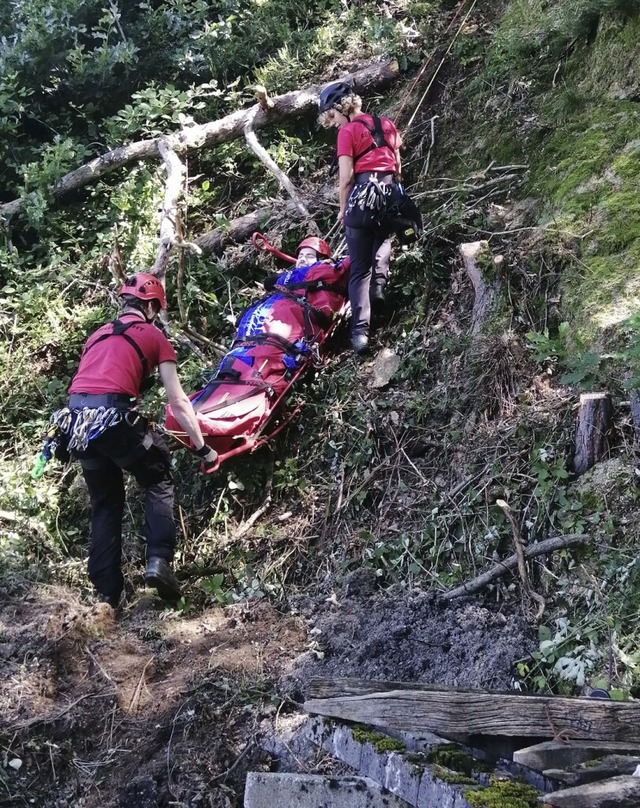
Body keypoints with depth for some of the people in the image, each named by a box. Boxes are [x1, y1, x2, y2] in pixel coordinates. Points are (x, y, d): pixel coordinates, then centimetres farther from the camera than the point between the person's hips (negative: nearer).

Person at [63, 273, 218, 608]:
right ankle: (159, 561, 2)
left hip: (76, 419, 5)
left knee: (104, 504, 19)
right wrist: (202, 448, 16)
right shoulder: (154, 336, 12)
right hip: (113, 416, -5)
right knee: (159, 482, 18)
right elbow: (178, 402, 10)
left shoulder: (97, 335, 27)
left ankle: (107, 592, 18)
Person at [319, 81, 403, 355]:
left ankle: (360, 329, -6)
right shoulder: (386, 124, 15)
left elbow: (346, 177, -8)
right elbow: (398, 165, 17)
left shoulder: (347, 131, -3)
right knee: (383, 238, 31)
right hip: (391, 191, 5)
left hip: (363, 193, -5)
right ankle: (379, 285, 5)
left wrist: (343, 209, 5)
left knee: (359, 268, 2)